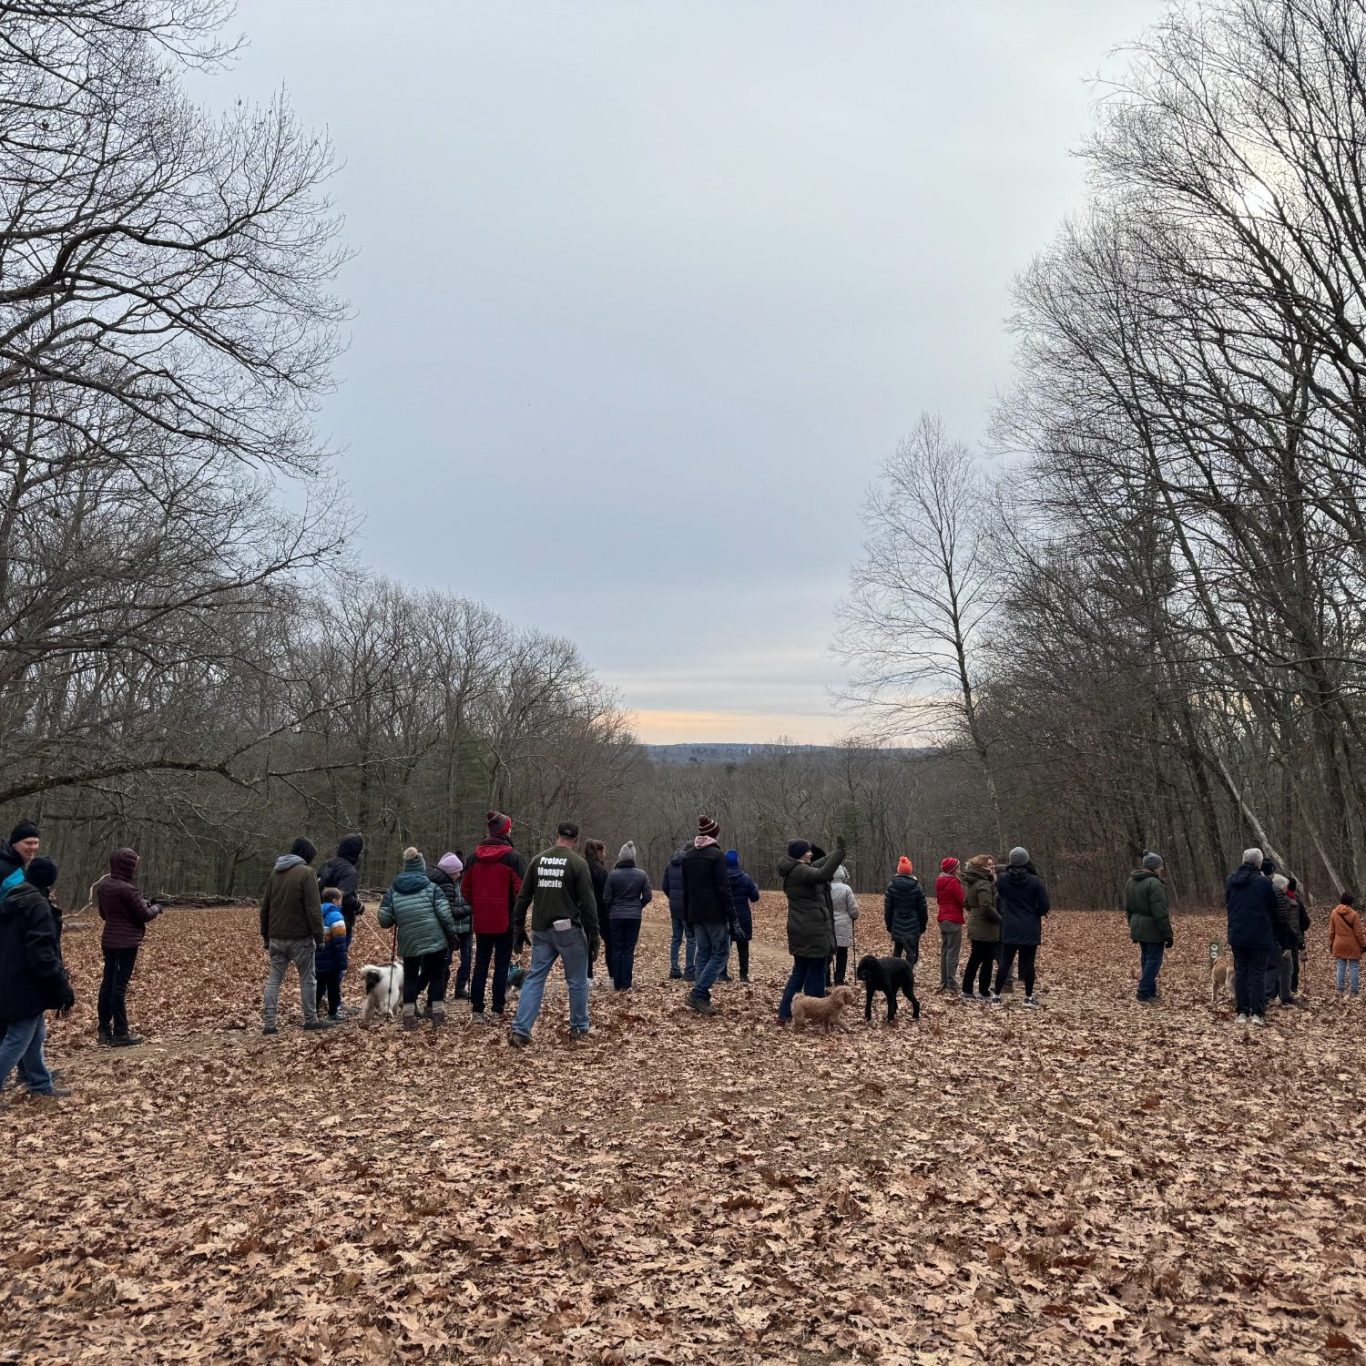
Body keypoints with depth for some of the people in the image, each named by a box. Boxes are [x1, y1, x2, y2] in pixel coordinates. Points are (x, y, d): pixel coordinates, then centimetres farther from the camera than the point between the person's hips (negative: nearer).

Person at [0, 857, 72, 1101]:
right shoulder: (37, 905, -19)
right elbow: (42, 954, -23)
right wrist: (63, 988, -19)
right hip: (26, 986, -10)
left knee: (34, 1037, 18)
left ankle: (41, 1087, 26)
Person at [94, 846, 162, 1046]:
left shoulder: (103, 885, 4)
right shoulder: (127, 889, -21)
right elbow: (144, 915, -14)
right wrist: (156, 908, 5)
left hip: (108, 941, 8)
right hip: (126, 943, -8)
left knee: (107, 983, 13)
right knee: (120, 986, -3)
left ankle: (104, 1030, 20)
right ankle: (120, 1034, 2)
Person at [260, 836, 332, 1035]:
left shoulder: (275, 872, 12)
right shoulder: (305, 872, -11)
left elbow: (265, 907, 17)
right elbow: (314, 909, -15)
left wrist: (266, 936, 23)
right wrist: (319, 937, -11)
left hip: (276, 937, 6)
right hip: (300, 937, -6)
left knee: (274, 979, 8)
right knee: (307, 979, 5)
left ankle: (268, 1023, 4)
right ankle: (311, 1020, 10)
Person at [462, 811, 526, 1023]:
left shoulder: (476, 856, 4)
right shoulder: (513, 857, -12)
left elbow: (465, 888, 7)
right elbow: (520, 890, -14)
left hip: (481, 920, 4)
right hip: (505, 920, -4)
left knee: (481, 964, 10)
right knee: (502, 964, 6)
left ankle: (476, 1010, 6)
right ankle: (499, 1009, 9)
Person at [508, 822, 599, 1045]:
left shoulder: (538, 860, 5)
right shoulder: (578, 863, -9)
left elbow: (523, 897, 9)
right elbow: (587, 902, -10)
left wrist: (520, 927, 17)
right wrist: (593, 934, -4)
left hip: (541, 930, 4)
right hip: (569, 930, -4)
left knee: (534, 978, 7)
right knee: (577, 980, 10)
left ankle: (520, 1030, -2)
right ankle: (579, 1028, 21)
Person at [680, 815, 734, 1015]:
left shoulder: (687, 856, 10)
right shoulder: (716, 855, -11)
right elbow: (723, 888, -15)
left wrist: (687, 916, 19)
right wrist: (731, 915, -12)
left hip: (696, 914, 7)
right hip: (715, 914, -7)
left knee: (703, 953, 13)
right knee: (721, 953, -1)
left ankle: (701, 999, 10)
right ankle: (697, 994, -12)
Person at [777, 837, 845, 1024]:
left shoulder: (793, 871, 12)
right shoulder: (800, 871, -18)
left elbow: (817, 866, 26)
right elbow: (823, 874, -36)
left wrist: (835, 852, 24)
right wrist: (839, 851, -33)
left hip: (801, 930, 10)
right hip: (812, 931, -10)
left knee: (799, 972, 16)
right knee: (815, 973, 0)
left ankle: (784, 1013, 16)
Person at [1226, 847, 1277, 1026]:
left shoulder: (1230, 880, 5)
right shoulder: (1264, 882, -12)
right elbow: (1272, 911, -2)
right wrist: (1272, 936, 12)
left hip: (1237, 934, 4)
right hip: (1259, 936, -4)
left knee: (1240, 972, 8)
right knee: (1258, 973, 1)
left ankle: (1242, 1012, 7)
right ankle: (1258, 1013, -2)